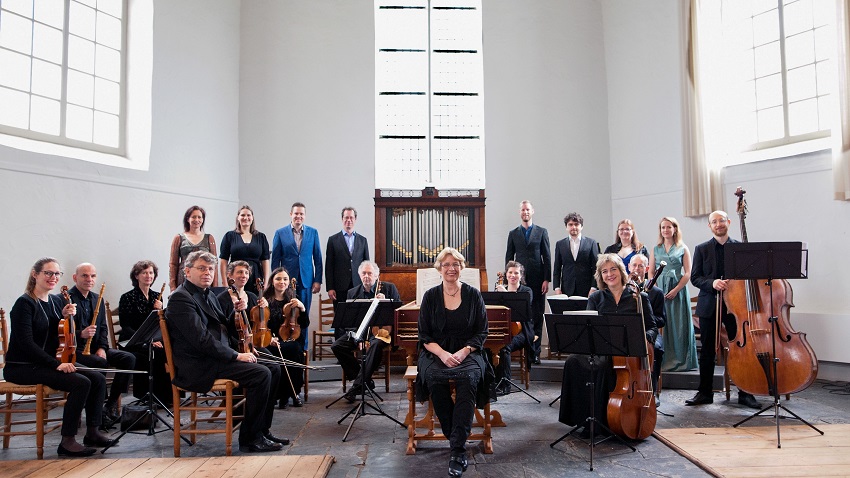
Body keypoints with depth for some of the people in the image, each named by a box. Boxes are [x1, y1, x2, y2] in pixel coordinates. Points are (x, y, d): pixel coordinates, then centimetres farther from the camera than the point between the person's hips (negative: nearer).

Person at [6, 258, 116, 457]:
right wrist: (56, 364, -24)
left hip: (49, 363, 8)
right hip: (22, 367, -8)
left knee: (98, 378, -10)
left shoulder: (56, 301, 11)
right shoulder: (25, 303, -11)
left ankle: (92, 432, 1)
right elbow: (26, 343, -19)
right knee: (81, 383, -26)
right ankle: (67, 441, -16)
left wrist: (65, 317, -6)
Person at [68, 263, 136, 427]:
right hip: (74, 349, -7)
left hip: (95, 348, 7)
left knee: (129, 358, -14)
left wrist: (102, 347, -2)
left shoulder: (97, 299, 16)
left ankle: (111, 404, -7)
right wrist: (81, 334, -30)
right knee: (100, 363, -34)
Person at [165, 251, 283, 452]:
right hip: (199, 367, -10)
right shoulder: (181, 298, -13)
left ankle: (263, 431, 10)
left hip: (214, 358, 10)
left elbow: (224, 330, 21)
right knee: (261, 374, -21)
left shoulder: (209, 296, 18)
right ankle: (250, 439, -9)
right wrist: (236, 355, -17)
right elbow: (202, 340, -21)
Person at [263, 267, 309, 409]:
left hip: (293, 339, 2)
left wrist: (302, 308, -13)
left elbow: (305, 325, 4)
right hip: (273, 342, -2)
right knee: (293, 349, -33)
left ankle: (295, 392, -19)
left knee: (296, 350, -33)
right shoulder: (265, 300, 7)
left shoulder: (293, 299, 13)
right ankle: (285, 394, -20)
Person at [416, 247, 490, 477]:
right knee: (434, 378, -33)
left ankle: (458, 450, -31)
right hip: (436, 352, 1)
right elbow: (424, 335, 4)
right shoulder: (430, 296, 6)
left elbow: (481, 332, 4)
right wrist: (443, 354, -14)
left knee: (469, 378, -34)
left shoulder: (473, 295, 5)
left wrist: (464, 351, -13)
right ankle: (455, 438, -18)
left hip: (468, 352, -1)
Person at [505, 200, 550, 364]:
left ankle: (535, 352, 5)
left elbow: (547, 257, 4)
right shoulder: (513, 234, 11)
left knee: (537, 316, 0)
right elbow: (509, 257, 10)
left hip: (537, 280, -1)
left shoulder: (542, 232, 7)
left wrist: (546, 279, -4)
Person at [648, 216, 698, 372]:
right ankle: (664, 361, 5)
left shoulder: (683, 249, 6)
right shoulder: (655, 250, 13)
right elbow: (651, 273, 9)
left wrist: (675, 290, -12)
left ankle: (681, 361, 7)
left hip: (678, 291, -2)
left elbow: (687, 273, -1)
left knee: (679, 326, -1)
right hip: (659, 291, 2)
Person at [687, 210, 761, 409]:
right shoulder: (701, 249, 6)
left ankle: (745, 393, 15)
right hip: (709, 305, 1)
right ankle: (705, 393, 16)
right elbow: (695, 277, 2)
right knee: (707, 351, 6)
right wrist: (712, 283, -17)